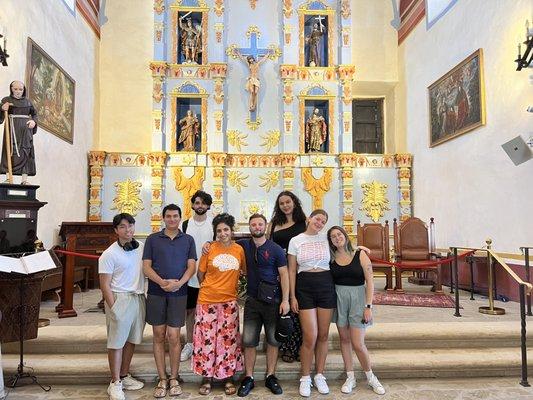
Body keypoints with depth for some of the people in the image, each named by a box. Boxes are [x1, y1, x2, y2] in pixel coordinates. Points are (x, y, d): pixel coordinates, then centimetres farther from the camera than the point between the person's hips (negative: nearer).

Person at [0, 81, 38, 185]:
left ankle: (24, 179, -2)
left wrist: (34, 121, 2)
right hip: (12, 129, -2)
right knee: (11, 151, -7)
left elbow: (34, 114, 22)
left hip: (25, 129, 3)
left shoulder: (27, 101, 13)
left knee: (25, 152, -2)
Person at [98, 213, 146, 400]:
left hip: (138, 298, 5)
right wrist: (113, 308, -13)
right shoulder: (109, 254, -10)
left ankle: (125, 376, 30)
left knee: (131, 340, 14)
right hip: (120, 299, -5)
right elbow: (105, 285, -9)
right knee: (116, 342, 3)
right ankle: (115, 383, 15)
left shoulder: (140, 248, 5)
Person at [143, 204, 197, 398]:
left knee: (173, 337, 1)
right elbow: (146, 266, 0)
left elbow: (191, 266, 1)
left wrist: (179, 283, -16)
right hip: (156, 293, 1)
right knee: (159, 336, 7)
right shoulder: (152, 239, 5)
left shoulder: (188, 240, 6)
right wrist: (162, 282, -16)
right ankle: (162, 380, 18)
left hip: (178, 293, -1)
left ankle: (174, 378, 17)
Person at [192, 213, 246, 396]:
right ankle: (207, 377, 22)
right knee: (207, 338, 6)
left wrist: (231, 285, 8)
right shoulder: (210, 249, -6)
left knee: (228, 339, 8)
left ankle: (228, 377, 23)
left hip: (229, 301, 1)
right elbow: (200, 274, 4)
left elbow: (244, 270, 12)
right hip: (208, 300, -1)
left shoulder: (239, 249, -1)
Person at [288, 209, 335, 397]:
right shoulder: (295, 241, 1)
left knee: (323, 335, 8)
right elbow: (292, 270, 2)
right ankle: (305, 378, 15)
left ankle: (319, 375, 27)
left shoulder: (326, 238, 4)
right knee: (310, 337, -6)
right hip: (304, 287, -2)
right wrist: (292, 296, -3)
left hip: (326, 286, 2)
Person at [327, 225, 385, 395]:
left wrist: (368, 306, -9)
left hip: (357, 297, -3)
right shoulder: (331, 258, 3)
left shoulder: (360, 254, -4)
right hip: (338, 297, 3)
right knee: (344, 339, 9)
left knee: (357, 344, -4)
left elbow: (369, 281, -5)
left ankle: (370, 377, 20)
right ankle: (350, 378, 24)